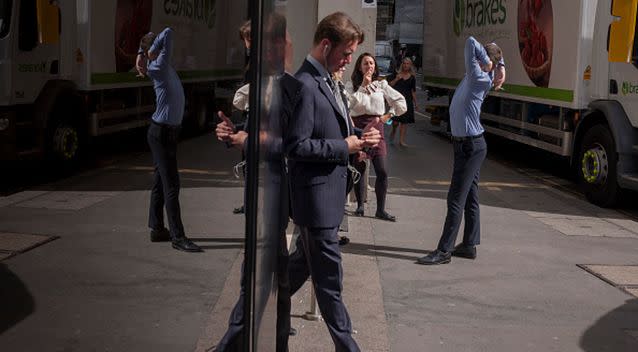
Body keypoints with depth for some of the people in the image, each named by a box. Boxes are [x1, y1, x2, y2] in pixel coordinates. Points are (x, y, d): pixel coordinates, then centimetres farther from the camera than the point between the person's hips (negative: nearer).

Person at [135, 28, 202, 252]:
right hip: (162, 132, -9)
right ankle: (178, 237, -9)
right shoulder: (160, 66, -15)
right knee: (171, 185, -10)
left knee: (161, 182, 14)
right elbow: (168, 33, -22)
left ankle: (157, 229, 23)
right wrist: (150, 54, -11)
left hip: (167, 131, 9)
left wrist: (142, 55, 9)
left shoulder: (163, 67, 11)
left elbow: (147, 42, 26)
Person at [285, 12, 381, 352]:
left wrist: (359, 135, 4)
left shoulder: (325, 81, 12)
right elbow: (296, 146, -22)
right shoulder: (304, 85, -19)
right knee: (329, 278, 2)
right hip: (315, 195, -10)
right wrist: (345, 146, -18)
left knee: (304, 263, 23)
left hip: (329, 193, 10)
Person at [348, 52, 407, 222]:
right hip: (358, 128, -1)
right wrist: (363, 85, -10)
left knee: (382, 171, -6)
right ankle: (360, 205, 19)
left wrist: (389, 115, 2)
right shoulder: (353, 86, 2)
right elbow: (352, 103, -15)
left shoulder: (381, 85, 10)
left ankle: (380, 210, 1)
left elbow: (400, 101, 12)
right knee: (359, 169, 5)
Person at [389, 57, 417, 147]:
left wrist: (415, 102, 9)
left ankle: (401, 140, 10)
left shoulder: (412, 77, 8)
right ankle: (393, 131, 21)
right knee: (395, 120, -13)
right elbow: (390, 85, 3)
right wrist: (396, 79, -13)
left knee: (404, 121, 3)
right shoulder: (397, 74, 5)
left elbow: (413, 91, 12)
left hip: (407, 100, 2)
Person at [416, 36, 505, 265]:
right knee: (470, 198, 14)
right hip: (466, 144, 10)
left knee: (456, 199, -8)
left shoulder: (480, 79, -17)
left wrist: (490, 64, -12)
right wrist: (499, 66, 8)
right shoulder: (475, 77, 8)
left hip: (471, 145, -10)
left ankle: (444, 250, -6)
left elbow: (471, 43, -24)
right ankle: (469, 246, 22)